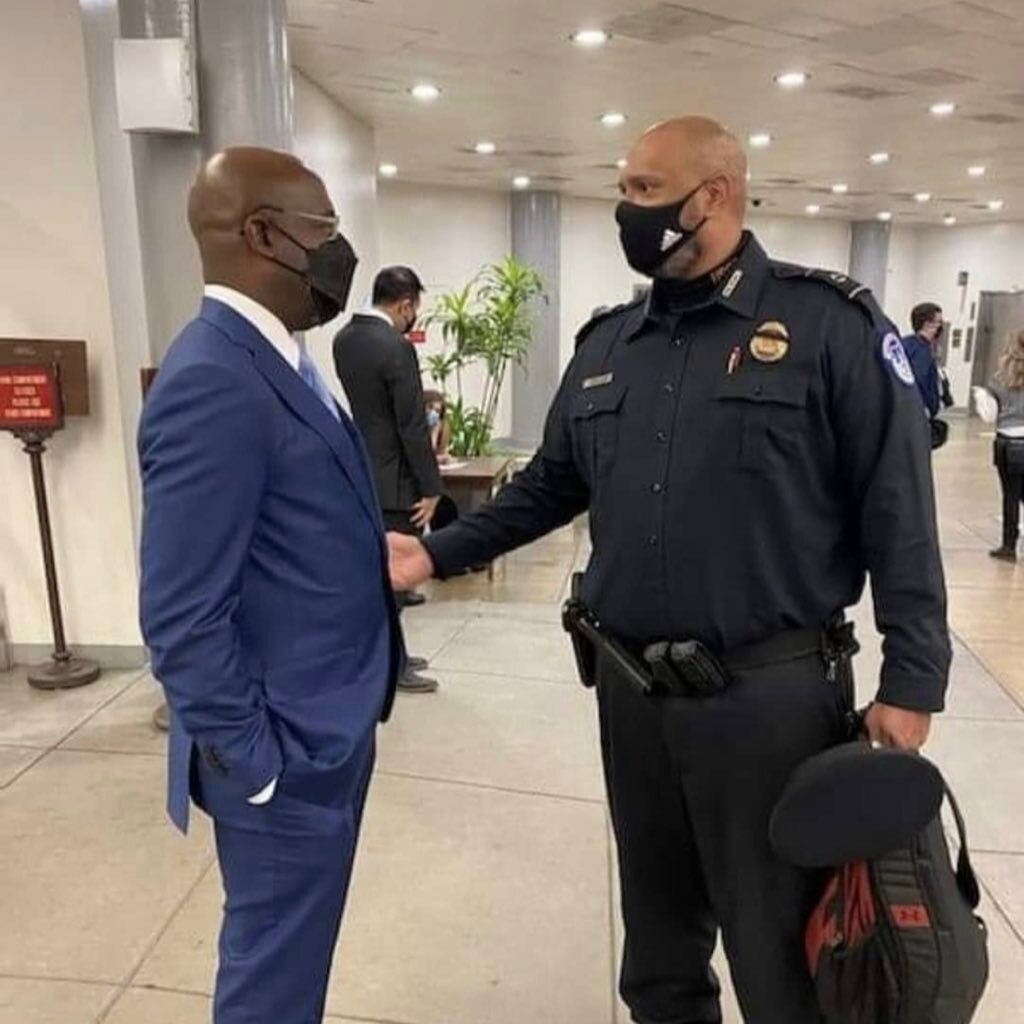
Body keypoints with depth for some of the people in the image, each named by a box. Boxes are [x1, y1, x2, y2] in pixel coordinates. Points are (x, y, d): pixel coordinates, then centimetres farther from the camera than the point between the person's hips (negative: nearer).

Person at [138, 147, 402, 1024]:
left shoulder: (276, 360, 8)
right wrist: (257, 766, -17)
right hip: (287, 752, -9)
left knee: (296, 953, 26)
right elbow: (183, 618, -24)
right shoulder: (213, 380, -24)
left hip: (328, 725, 9)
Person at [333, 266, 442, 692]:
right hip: (393, 478, -9)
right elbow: (413, 427, -20)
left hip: (362, 472, 9)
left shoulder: (344, 338, 6)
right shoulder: (397, 348, -20)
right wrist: (430, 487, -13)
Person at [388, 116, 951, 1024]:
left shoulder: (830, 325, -8)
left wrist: (911, 680, -11)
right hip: (632, 694, 5)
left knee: (778, 943, 14)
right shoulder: (606, 344, 8)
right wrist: (438, 552, 5)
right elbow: (549, 488, 12)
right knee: (657, 926, 23)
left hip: (772, 695, -4)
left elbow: (896, 512, -9)